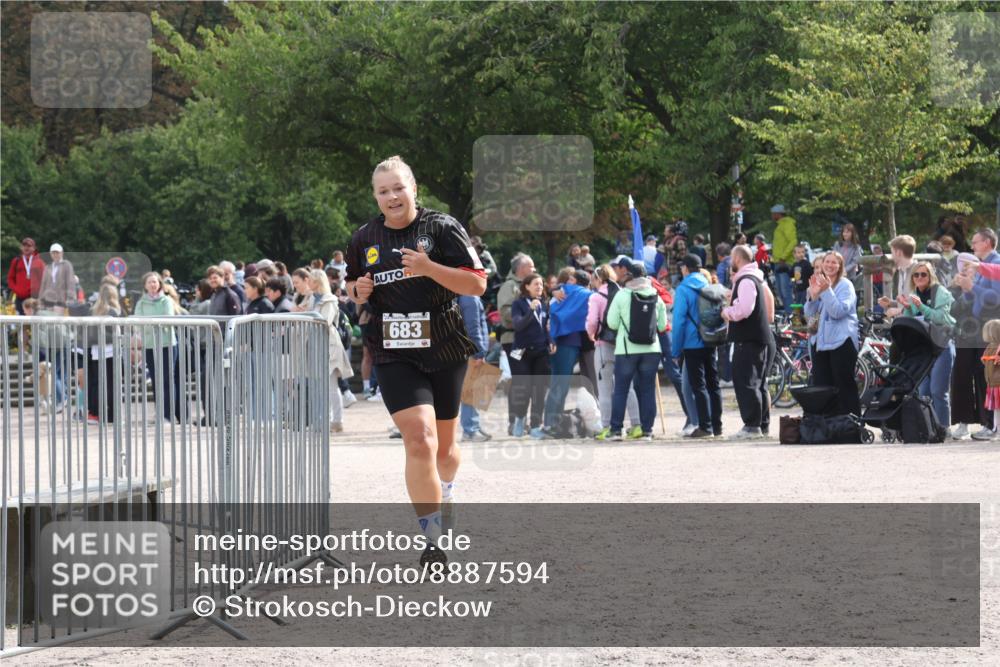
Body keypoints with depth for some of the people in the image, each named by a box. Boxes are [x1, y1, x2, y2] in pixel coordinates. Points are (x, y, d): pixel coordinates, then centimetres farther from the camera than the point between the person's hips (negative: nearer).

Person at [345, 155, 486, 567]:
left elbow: (477, 285, -9)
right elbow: (352, 287, 23)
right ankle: (433, 539, -17)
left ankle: (444, 495, 49)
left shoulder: (442, 228, -3)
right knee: (419, 440, -18)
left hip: (445, 350, 0)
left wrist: (429, 268, -22)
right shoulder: (364, 239, 7)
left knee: (444, 442, 16)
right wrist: (358, 293, -1)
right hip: (393, 354, 0)